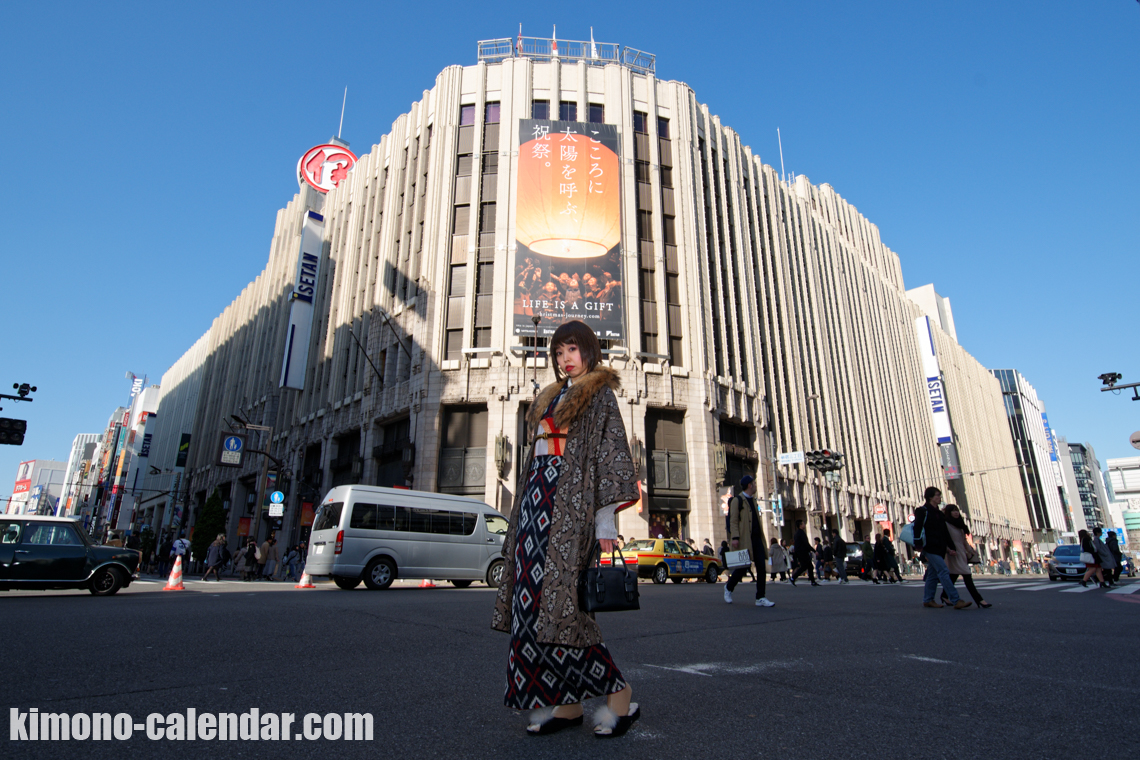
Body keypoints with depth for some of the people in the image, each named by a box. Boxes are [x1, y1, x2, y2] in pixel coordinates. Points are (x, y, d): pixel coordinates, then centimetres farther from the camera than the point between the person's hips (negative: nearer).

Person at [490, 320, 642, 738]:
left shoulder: (600, 394, 0)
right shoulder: (549, 398, 23)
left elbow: (610, 453, -8)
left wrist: (605, 522, -16)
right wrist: (523, 515, 16)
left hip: (571, 500, -8)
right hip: (537, 498, 8)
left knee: (557, 594, -13)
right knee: (532, 597, 3)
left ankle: (618, 693, 2)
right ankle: (567, 702, 12)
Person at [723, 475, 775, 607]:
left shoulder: (752, 500, 20)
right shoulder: (737, 500, -5)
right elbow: (733, 521, -10)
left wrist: (761, 535, 19)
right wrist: (735, 537, -20)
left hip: (757, 538, 7)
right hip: (745, 539, -7)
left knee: (761, 567, 0)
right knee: (743, 567, -5)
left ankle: (760, 598, 4)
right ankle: (729, 587, 20)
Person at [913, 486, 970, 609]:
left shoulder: (939, 513, 19)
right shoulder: (923, 511, -7)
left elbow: (944, 534, 22)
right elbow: (917, 528, -14)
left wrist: (948, 548, 14)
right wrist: (919, 545, -19)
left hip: (939, 549, 8)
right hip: (930, 548, -8)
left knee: (933, 574, 10)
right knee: (944, 572, -13)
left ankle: (927, 600, 16)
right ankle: (956, 601, -15)